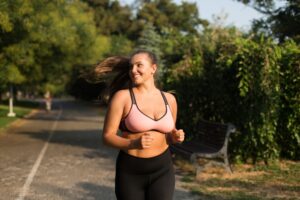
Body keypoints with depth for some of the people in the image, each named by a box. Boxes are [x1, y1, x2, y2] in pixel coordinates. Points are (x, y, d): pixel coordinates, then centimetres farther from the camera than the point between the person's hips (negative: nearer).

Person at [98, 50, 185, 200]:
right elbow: (107, 136, -9)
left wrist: (175, 137, -5)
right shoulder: (122, 97, -9)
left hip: (162, 170, 2)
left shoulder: (169, 99, 4)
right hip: (130, 171, -2)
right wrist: (134, 143, -26)